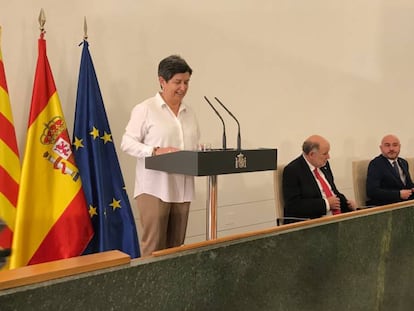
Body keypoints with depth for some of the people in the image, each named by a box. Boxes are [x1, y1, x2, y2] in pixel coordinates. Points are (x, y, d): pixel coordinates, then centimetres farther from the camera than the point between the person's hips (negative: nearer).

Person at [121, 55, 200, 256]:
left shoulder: (189, 112, 15)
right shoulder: (145, 109, -3)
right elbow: (127, 143, -6)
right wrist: (156, 151, -20)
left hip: (182, 190, 6)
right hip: (154, 189, -6)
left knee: (175, 246, 11)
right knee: (153, 248, -4)